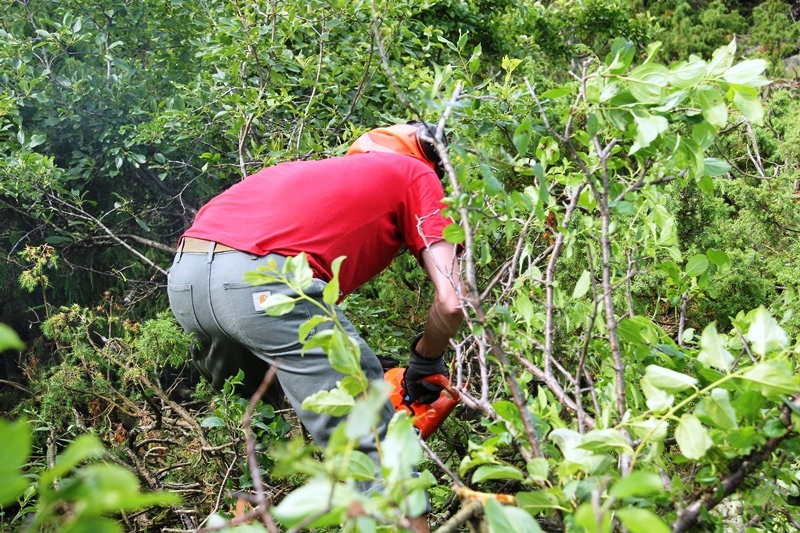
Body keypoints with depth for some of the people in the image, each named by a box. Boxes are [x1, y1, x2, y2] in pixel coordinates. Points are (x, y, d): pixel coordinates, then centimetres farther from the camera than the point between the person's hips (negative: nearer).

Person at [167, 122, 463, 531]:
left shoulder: (320, 171, 37)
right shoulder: (416, 175, 21)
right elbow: (451, 301, 8)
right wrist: (426, 362, 27)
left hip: (183, 274, 8)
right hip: (262, 281, -7)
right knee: (376, 453, -1)